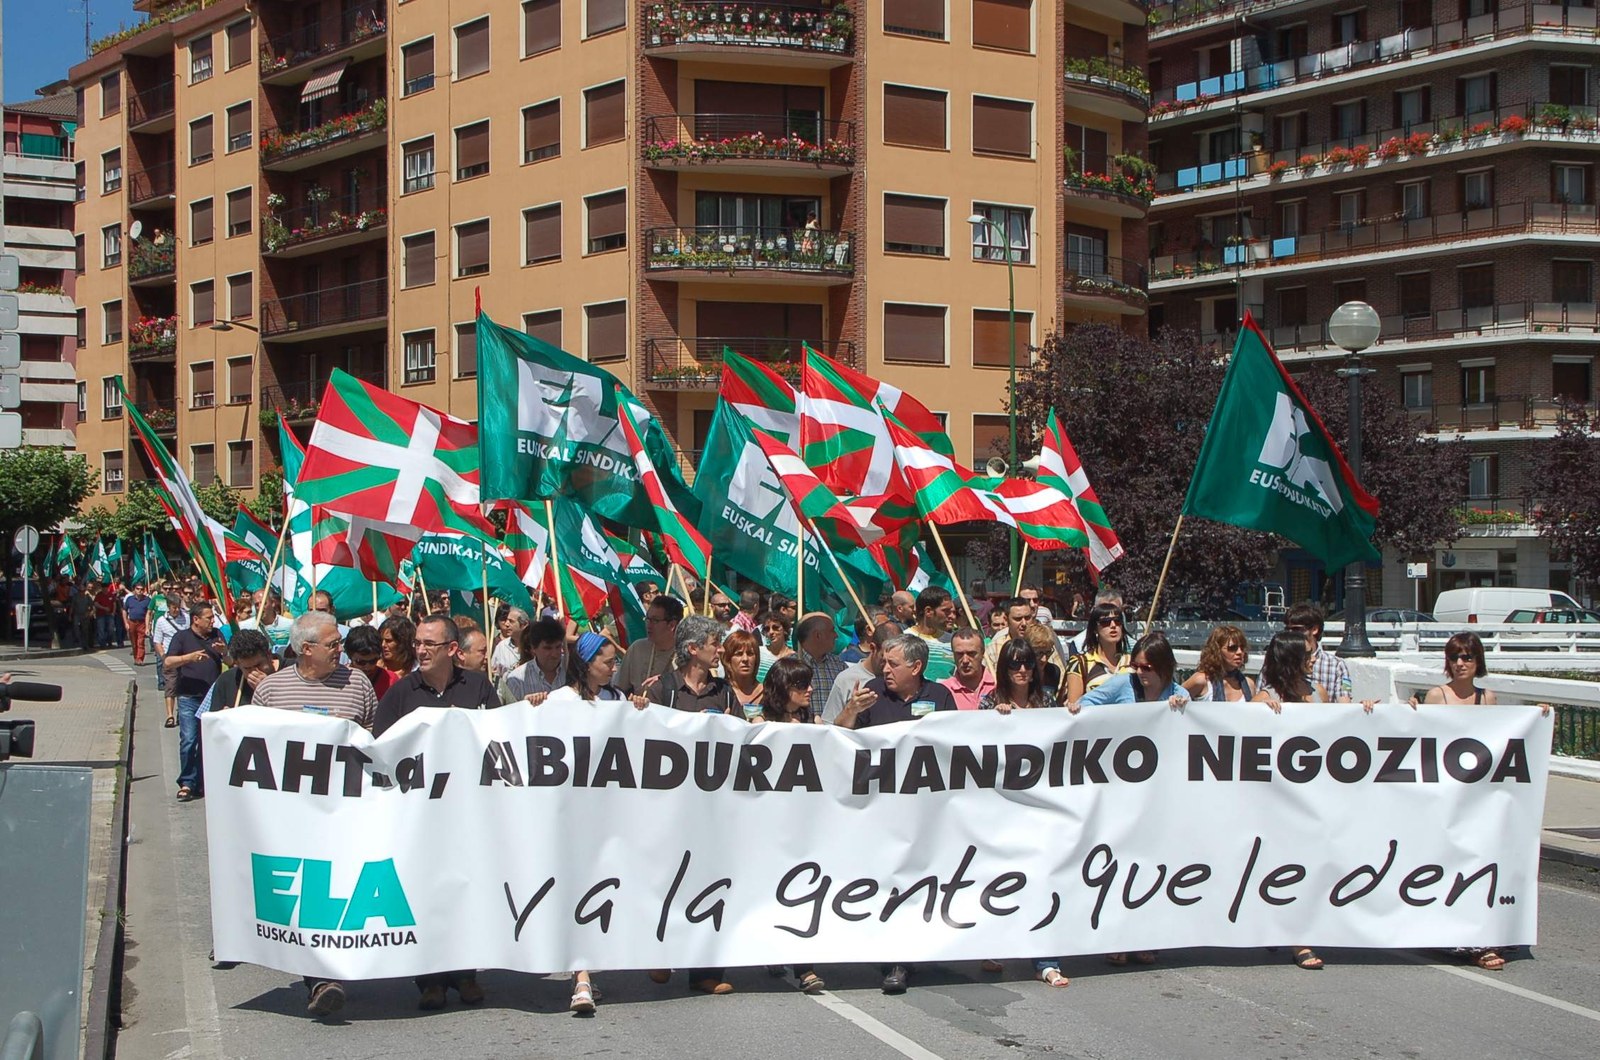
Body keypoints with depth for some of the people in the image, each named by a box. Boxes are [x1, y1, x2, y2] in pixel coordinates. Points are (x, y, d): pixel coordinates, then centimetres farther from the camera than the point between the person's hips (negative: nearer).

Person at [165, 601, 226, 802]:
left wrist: (224, 651, -8)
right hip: (189, 697, -3)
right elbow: (167, 663, -7)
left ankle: (202, 783, 15)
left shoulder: (216, 635, 11)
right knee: (188, 741, -11)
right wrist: (189, 657, -21)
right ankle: (187, 783, -4)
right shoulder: (183, 637, 1)